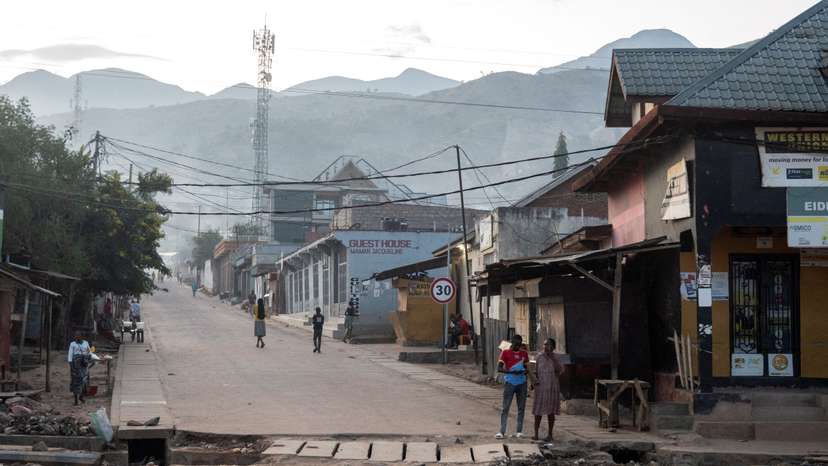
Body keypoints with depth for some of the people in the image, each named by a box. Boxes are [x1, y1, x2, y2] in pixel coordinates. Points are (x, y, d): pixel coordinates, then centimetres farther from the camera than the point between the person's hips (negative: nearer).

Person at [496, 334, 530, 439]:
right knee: (505, 408, -5)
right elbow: (499, 368, -8)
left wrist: (524, 372, -7)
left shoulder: (524, 354, 10)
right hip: (509, 383, -4)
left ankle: (519, 431, 11)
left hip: (522, 383, 4)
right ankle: (502, 431, -5)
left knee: (521, 408, 5)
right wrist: (512, 372, -21)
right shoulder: (505, 352, -2)